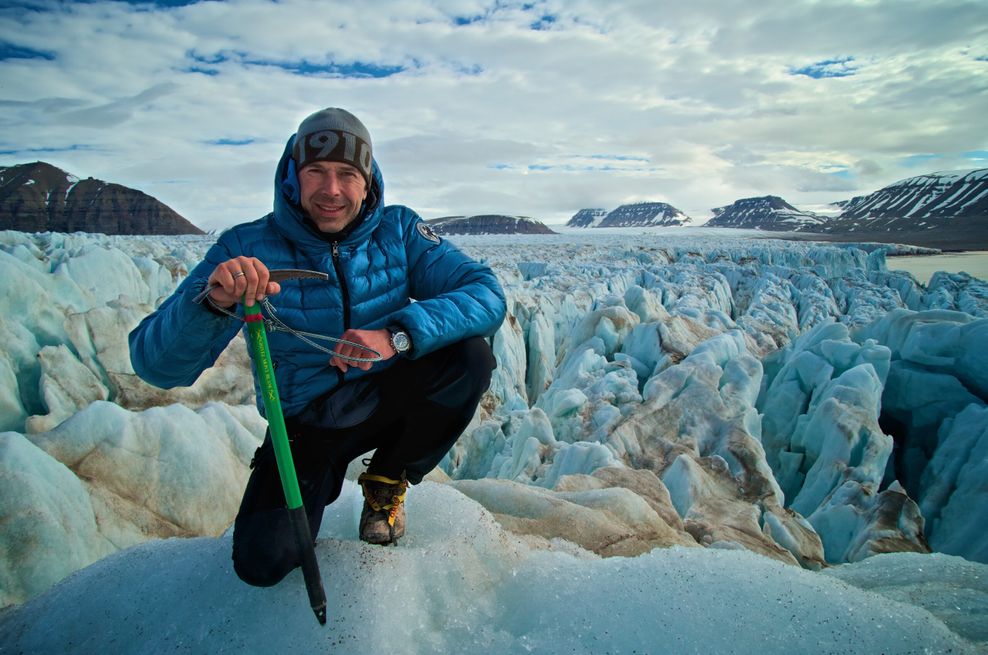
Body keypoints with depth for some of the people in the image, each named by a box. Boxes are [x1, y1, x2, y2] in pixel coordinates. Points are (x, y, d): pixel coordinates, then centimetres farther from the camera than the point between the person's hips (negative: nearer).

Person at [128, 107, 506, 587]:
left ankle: (387, 480, 1)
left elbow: (486, 294, -22)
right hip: (306, 423, -1)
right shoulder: (247, 249, -15)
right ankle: (326, 479, 19)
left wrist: (398, 335, -38)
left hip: (386, 401, 1)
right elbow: (157, 365, -20)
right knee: (262, 562, -19)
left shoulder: (397, 230, -11)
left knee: (470, 355, -25)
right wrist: (212, 301, -43)